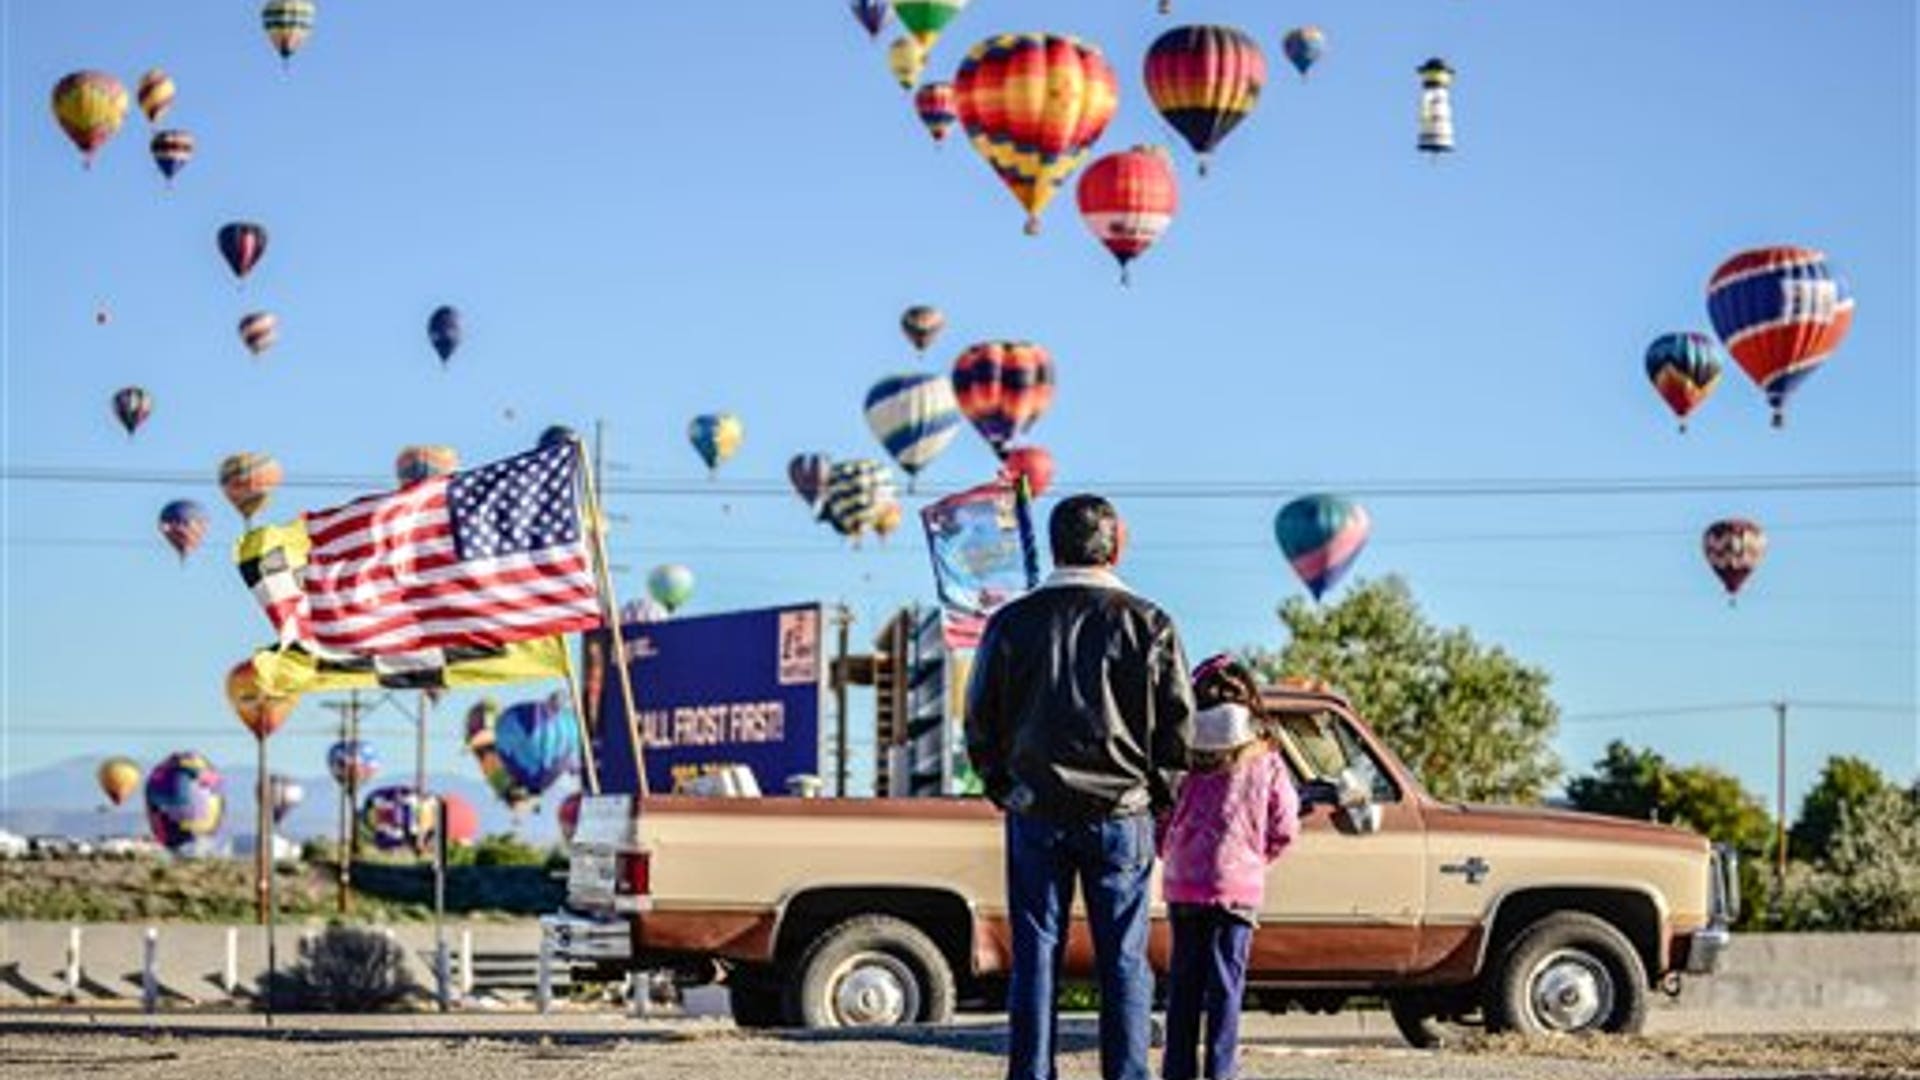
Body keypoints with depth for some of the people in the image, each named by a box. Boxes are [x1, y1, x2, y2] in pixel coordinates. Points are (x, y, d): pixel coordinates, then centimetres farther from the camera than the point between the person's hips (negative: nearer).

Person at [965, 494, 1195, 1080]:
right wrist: (1157, 797, 11)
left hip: (1036, 814, 1)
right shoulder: (1147, 623, -3)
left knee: (1035, 955, 5)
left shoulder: (1012, 622, 1)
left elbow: (981, 723, 5)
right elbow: (1178, 723, 0)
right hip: (1122, 813, -1)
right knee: (1123, 959, 4)